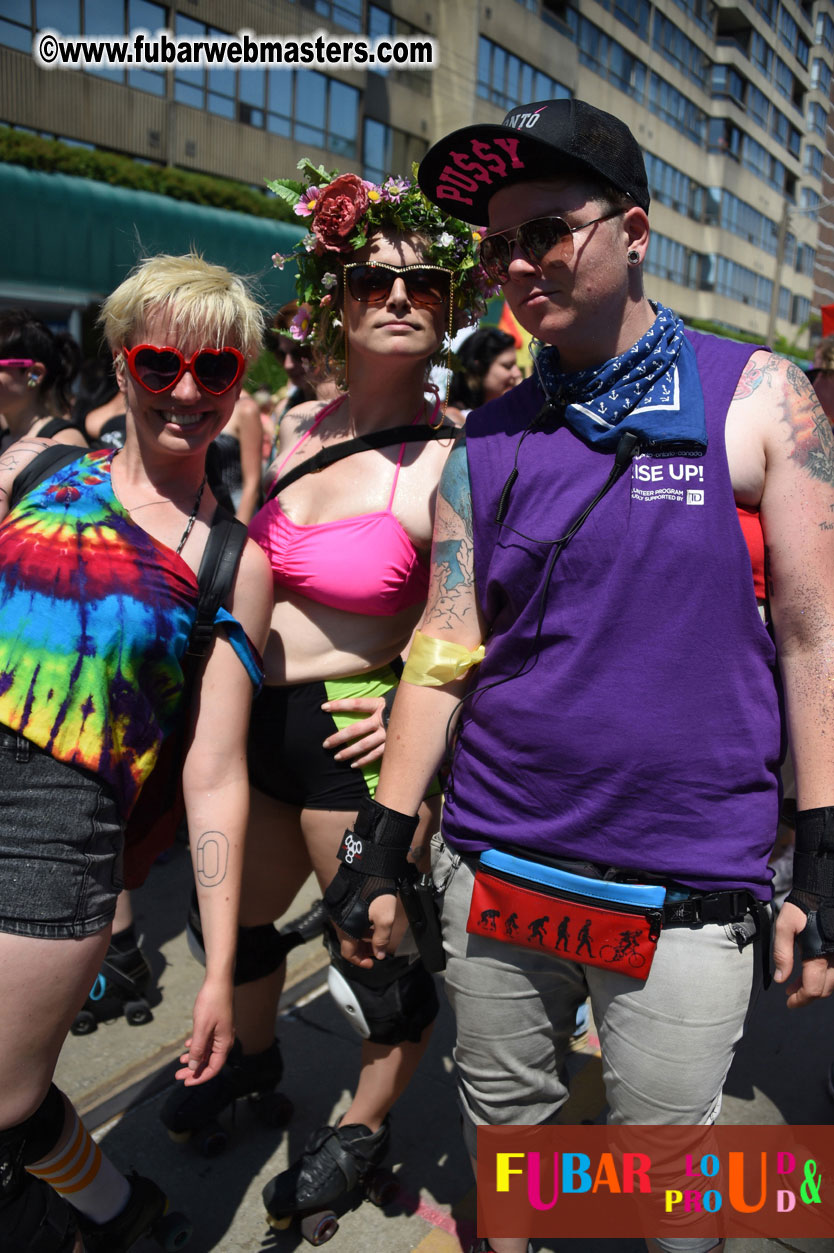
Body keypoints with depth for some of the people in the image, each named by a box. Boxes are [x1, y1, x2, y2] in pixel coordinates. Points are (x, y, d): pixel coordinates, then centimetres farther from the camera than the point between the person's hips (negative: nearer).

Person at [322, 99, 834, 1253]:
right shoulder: (486, 441, 3)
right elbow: (445, 649, 3)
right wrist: (379, 852, 2)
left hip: (691, 892, -2)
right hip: (495, 868, 3)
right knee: (502, 1121, 20)